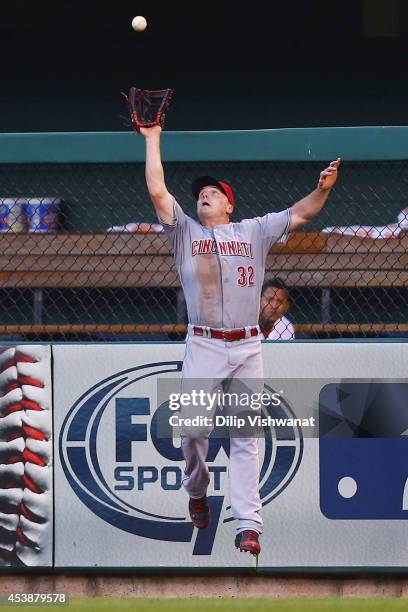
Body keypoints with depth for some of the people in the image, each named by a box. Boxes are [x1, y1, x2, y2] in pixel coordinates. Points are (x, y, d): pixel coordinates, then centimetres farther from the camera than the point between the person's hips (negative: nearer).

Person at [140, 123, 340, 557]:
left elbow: (298, 215, 11)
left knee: (245, 437, -1)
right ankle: (197, 492, 22)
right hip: (204, 346, -1)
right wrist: (153, 140, 1)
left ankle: (248, 525, -5)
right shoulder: (186, 232, 11)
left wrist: (322, 190, -7)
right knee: (194, 428, -8)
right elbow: (157, 191, 2)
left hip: (248, 347, 1)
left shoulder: (253, 232, 15)